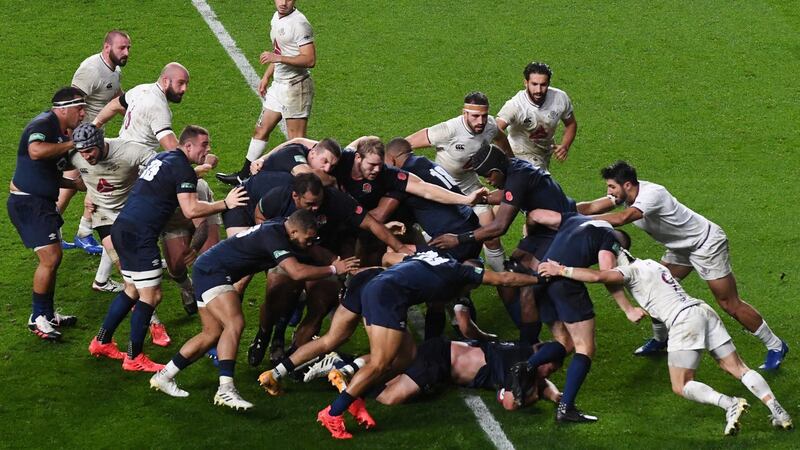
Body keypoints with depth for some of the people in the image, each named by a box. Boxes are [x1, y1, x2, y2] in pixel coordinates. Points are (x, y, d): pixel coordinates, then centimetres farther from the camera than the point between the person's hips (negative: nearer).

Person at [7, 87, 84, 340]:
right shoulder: (43, 125, -16)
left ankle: (47, 314, 30)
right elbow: (36, 151, -39)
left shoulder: (61, 133, 13)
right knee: (50, 258, -13)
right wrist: (71, 144, -28)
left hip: (43, 203, 10)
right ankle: (37, 319, -1)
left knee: (52, 259, 17)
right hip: (28, 203, -10)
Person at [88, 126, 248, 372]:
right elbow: (190, 209, -20)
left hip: (122, 229, 10)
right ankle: (134, 358, -1)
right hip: (139, 236, -10)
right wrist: (225, 204, -15)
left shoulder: (161, 158, 17)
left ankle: (102, 342, 25)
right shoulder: (183, 170, -10)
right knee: (150, 294, -4)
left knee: (133, 289, 20)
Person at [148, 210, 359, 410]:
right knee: (235, 323, -23)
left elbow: (316, 251, 21)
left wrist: (340, 262, 6)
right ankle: (225, 389, -32)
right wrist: (334, 269, -26)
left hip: (206, 270, 11)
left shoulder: (280, 230, 5)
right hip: (211, 271, -11)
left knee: (213, 334, 11)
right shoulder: (274, 236, -24)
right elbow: (296, 272, -34)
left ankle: (164, 376, 18)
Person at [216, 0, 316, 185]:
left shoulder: (298, 23, -19)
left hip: (296, 86, -10)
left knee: (296, 140, -6)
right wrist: (266, 77, 23)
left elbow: (310, 60, -24)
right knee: (261, 130, 17)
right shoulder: (276, 18, 11)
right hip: (278, 85, 10)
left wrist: (278, 58, -29)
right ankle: (244, 176, 27)